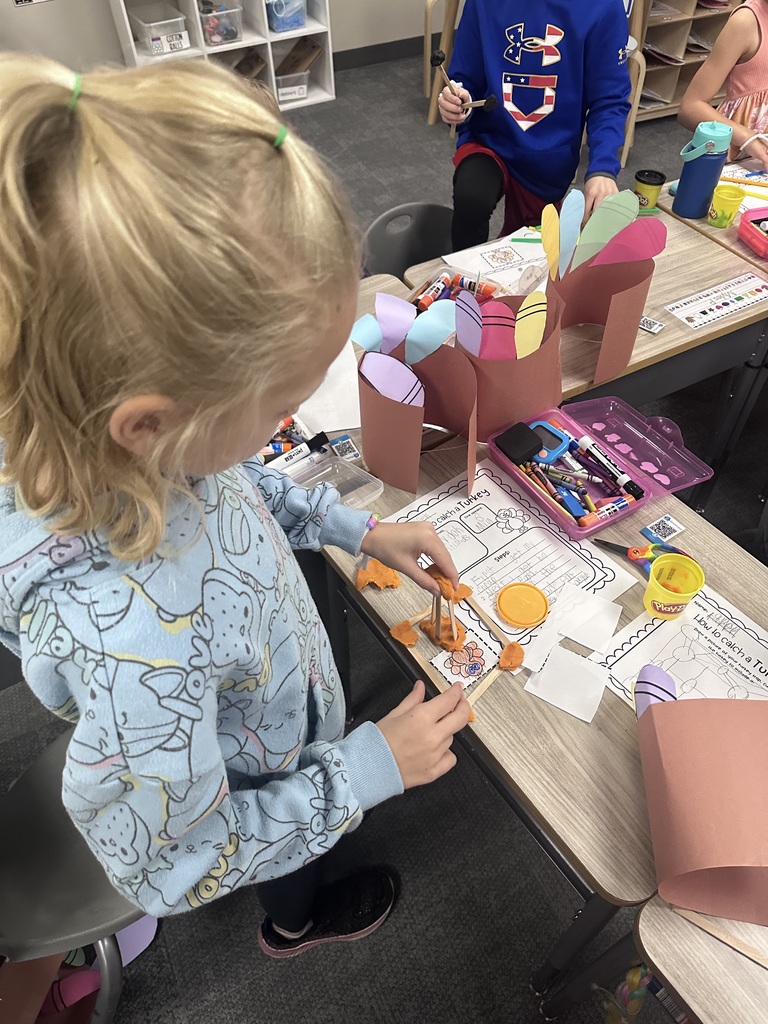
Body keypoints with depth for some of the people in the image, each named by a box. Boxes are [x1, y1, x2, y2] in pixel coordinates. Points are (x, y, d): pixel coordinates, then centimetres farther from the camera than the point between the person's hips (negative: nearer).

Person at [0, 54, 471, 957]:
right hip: (249, 784, -5)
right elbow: (172, 867, -30)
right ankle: (299, 920, 71)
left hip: (257, 704, 6)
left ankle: (294, 904, 75)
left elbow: (239, 486, -5)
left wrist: (354, 528, -9)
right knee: (291, 872, 33)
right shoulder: (133, 644, -50)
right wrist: (371, 769, -24)